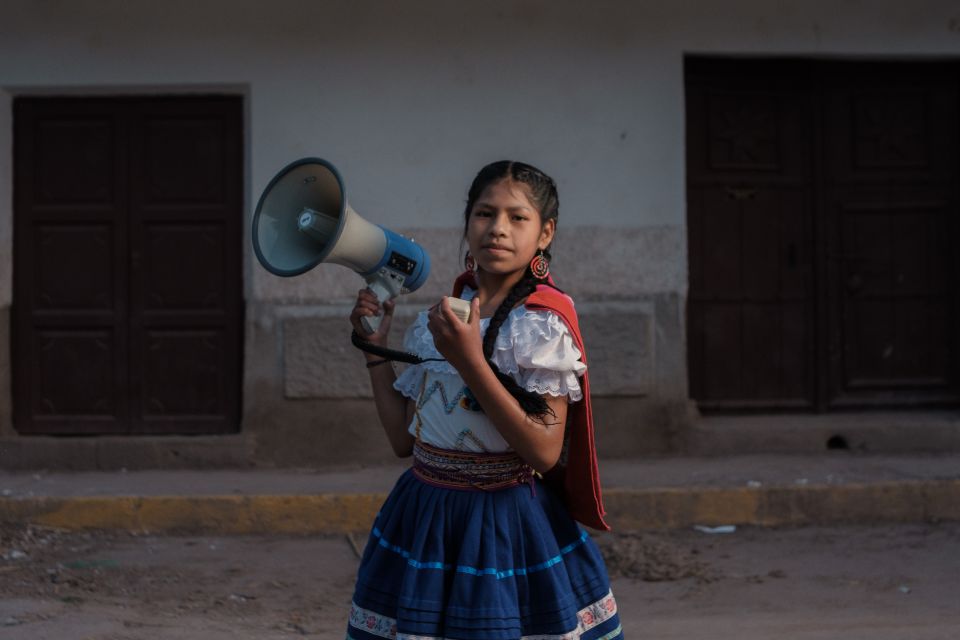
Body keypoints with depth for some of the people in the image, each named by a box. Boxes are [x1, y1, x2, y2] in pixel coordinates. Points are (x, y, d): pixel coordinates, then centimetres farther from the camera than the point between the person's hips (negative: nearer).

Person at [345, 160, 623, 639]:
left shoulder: (542, 325, -11)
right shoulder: (436, 321, 6)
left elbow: (545, 452, -19)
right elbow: (404, 439, 8)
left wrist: (470, 363, -25)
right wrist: (376, 349, 7)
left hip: (506, 523, -5)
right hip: (424, 519, 5)